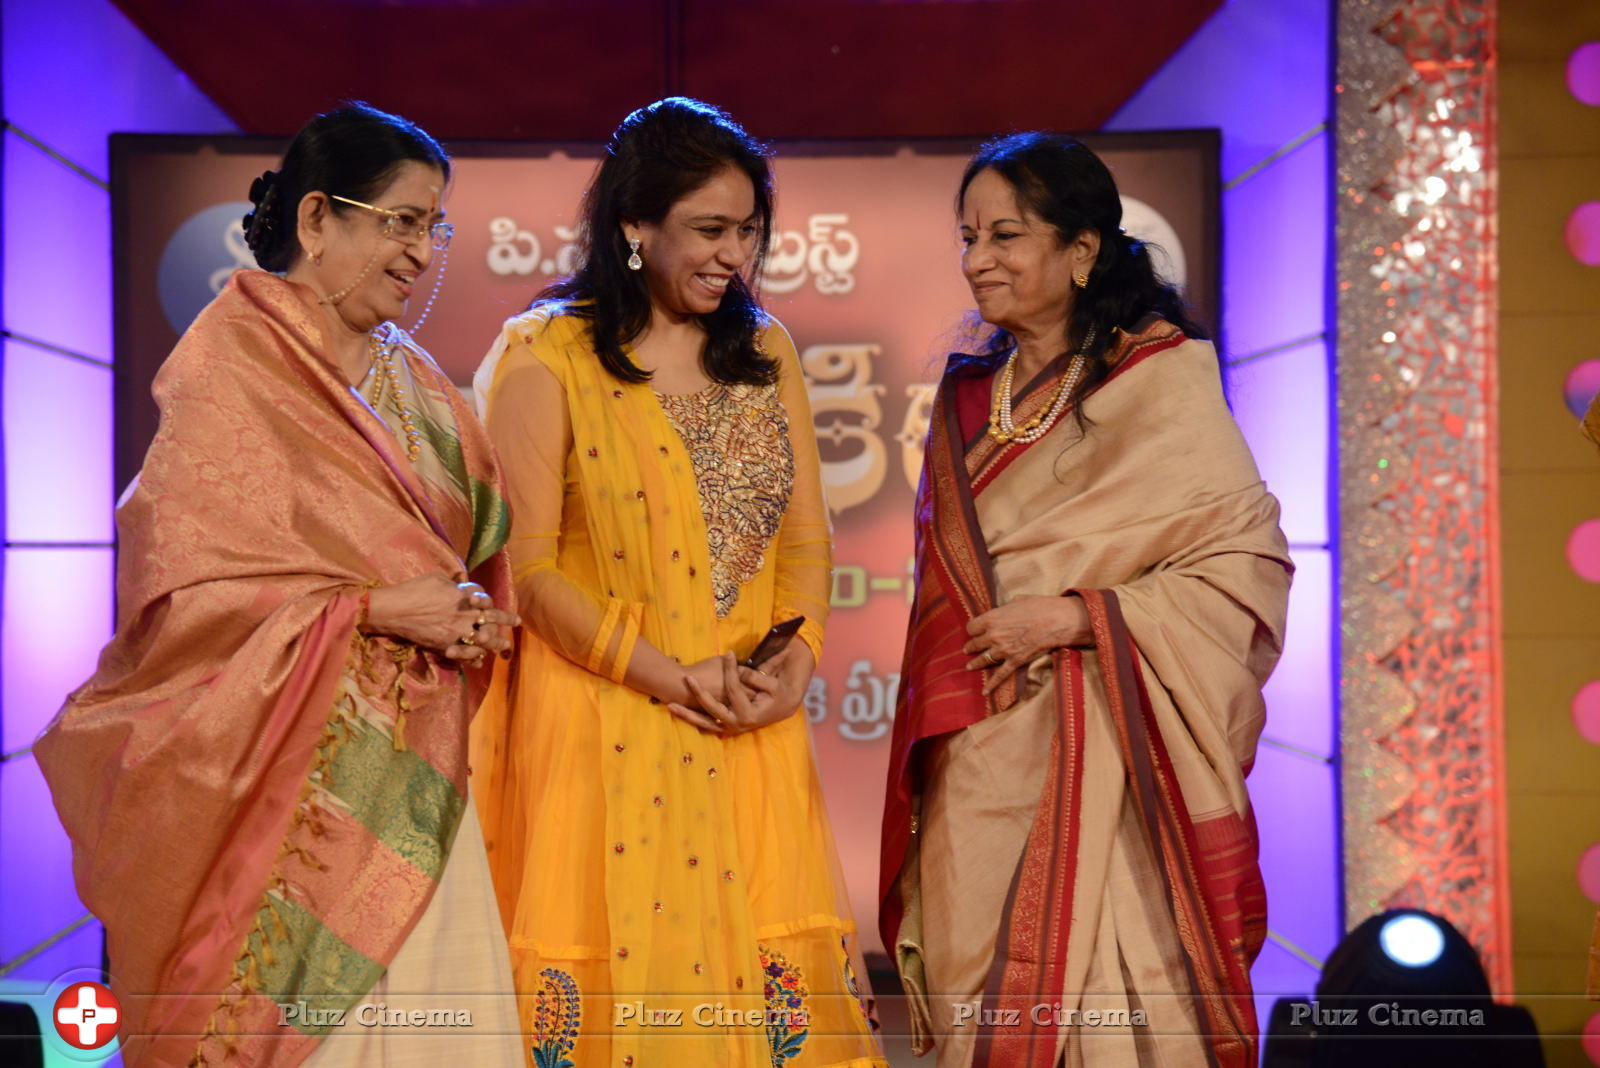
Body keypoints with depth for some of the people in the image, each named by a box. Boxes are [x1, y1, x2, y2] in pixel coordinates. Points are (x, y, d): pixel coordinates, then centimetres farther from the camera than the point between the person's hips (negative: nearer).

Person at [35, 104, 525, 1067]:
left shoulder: (411, 376, 13)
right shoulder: (235, 372, -8)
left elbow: (477, 540, 21)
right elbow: (184, 586, -14)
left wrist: (469, 620, 0)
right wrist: (373, 608, -17)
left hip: (404, 766, 6)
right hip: (288, 763, -6)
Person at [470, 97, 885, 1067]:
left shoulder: (767, 353, 12)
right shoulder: (546, 359, -4)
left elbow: (806, 538, 10)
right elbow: (528, 566, -9)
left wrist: (795, 659, -8)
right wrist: (668, 676, -15)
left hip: (751, 734, 4)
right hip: (604, 729, -4)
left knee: (771, 984, 5)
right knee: (618, 967, -1)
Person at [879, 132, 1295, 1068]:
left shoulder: (1162, 381, -5)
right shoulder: (966, 399, 13)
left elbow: (1249, 563, -10)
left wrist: (1072, 616, -15)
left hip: (1098, 758, -5)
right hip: (974, 772, 6)